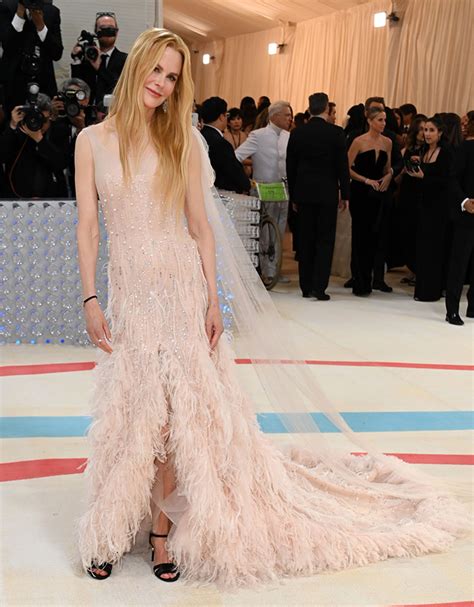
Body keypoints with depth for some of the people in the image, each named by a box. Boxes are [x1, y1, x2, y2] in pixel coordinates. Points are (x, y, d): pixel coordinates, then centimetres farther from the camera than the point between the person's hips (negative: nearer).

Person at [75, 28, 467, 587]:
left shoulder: (182, 141, 2)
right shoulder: (92, 140, 2)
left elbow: (201, 226, 2)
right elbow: (87, 227, 1)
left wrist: (212, 300, -1)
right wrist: (89, 299, -5)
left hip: (181, 288, 0)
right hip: (129, 291, 0)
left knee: (175, 410, 1)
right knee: (128, 412, 4)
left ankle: (163, 529, 16)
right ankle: (108, 533, 22)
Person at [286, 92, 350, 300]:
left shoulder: (297, 133, 2)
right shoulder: (336, 133, -7)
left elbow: (290, 166, 6)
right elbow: (343, 165, -6)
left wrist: (293, 196, 13)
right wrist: (345, 194, 3)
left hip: (304, 192, 3)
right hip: (327, 193, -3)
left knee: (305, 240, 9)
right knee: (325, 240, 2)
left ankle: (306, 286, 14)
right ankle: (319, 287, -3)